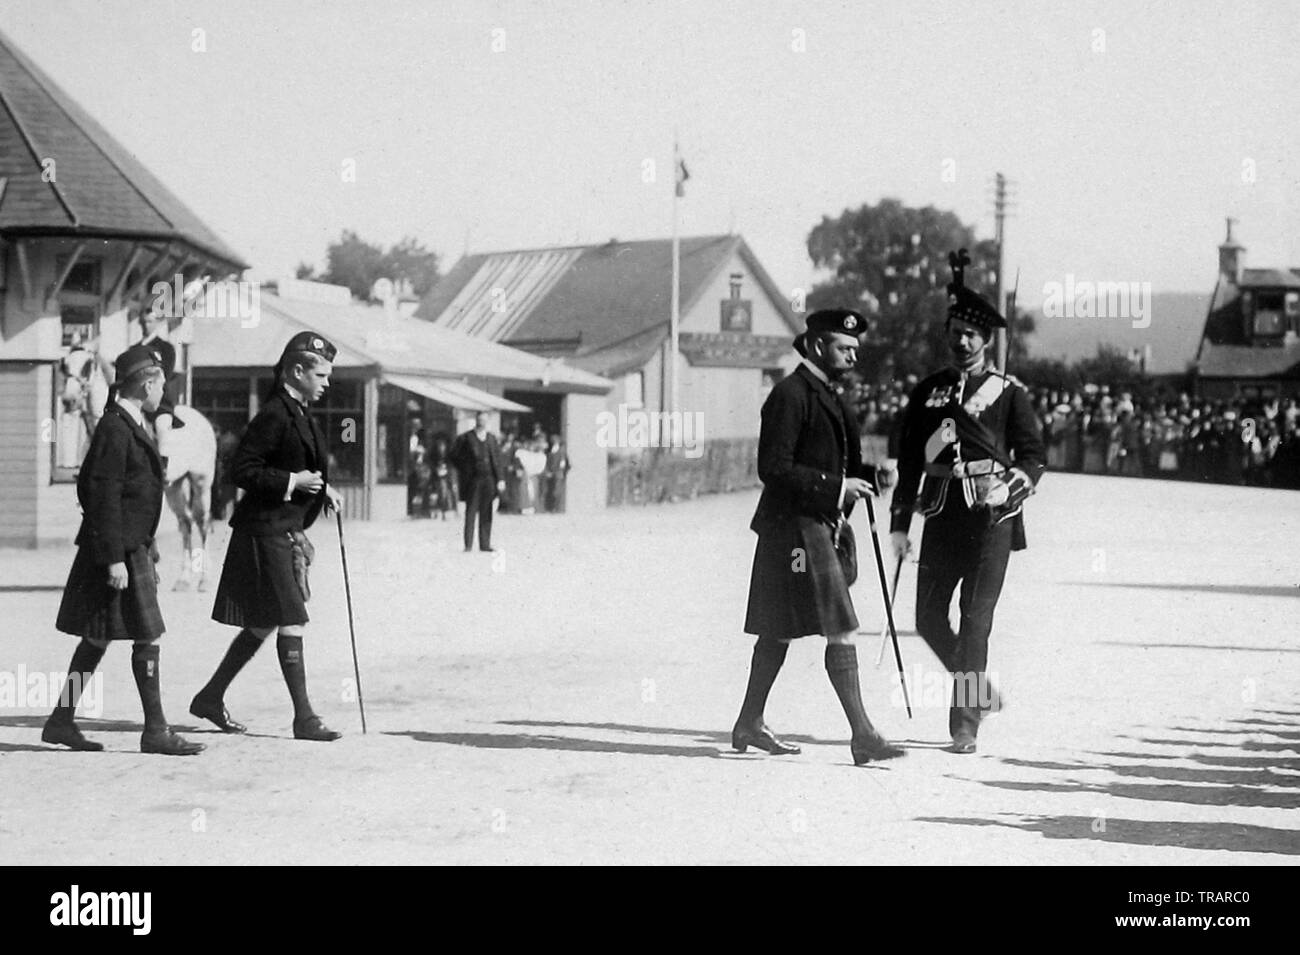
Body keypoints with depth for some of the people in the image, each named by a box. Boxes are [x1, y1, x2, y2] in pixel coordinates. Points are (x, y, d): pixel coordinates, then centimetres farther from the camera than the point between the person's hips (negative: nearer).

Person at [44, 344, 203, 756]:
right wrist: (115, 559, -22)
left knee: (96, 638, 13)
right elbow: (104, 497, -20)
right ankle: (156, 731, -2)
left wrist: (146, 548, 24)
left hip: (132, 548, 10)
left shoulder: (130, 426, 15)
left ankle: (61, 721, 18)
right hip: (120, 550, -10)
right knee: (147, 637, -6)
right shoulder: (114, 429, -16)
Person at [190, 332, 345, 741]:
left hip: (288, 530, 10)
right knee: (291, 622, -7)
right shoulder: (274, 415, -16)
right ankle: (303, 717, -3)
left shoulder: (300, 415, 14)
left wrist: (321, 490, 9)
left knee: (264, 624, 15)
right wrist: (291, 482, -21)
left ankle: (211, 697, 26)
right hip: (265, 530, -10)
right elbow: (242, 469, -19)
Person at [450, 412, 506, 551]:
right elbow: (454, 456, 3)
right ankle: (468, 544, -2)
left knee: (486, 514, 5)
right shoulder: (466, 438, -1)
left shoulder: (491, 439, 11)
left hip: (489, 480, 4)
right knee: (471, 512, -4)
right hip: (473, 481, -4)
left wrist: (501, 479, 4)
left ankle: (485, 544, 9)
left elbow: (499, 460, 11)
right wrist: (464, 471, -2)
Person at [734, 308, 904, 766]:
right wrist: (836, 487, -19)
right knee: (840, 630, -12)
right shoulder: (789, 394, -14)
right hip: (796, 526, -10)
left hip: (819, 526, 10)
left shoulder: (827, 395, 17)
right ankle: (862, 735, -13)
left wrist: (870, 476, 7)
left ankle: (749, 724, 23)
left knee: (779, 630, 15)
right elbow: (774, 469, -19)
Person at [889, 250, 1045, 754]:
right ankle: (980, 690, 28)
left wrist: (1016, 482, -18)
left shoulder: (1008, 392, 4)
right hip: (941, 517, 4)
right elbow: (909, 460, 13)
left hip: (990, 517, -4)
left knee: (975, 619, -8)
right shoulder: (928, 392, 12)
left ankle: (965, 724, -4)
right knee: (929, 618, 4)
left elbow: (1033, 453, 4)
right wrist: (899, 522, 9)